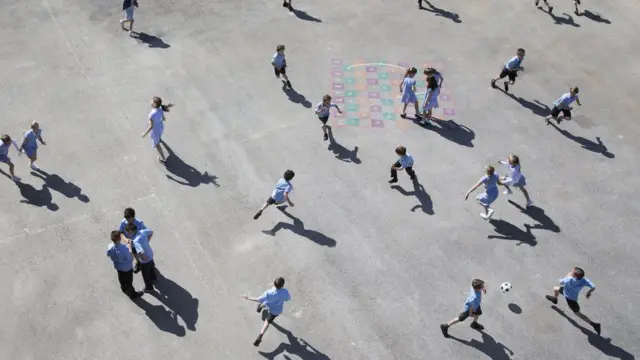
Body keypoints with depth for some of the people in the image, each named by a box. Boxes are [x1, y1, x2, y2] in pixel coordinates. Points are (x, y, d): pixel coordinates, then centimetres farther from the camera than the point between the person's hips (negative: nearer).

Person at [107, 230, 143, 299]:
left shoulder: (109, 247, -27)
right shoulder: (124, 249, -43)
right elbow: (130, 258, -27)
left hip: (117, 266, 5)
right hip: (127, 268, -5)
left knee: (121, 278, 34)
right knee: (128, 282, 22)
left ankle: (124, 288, 63)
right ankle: (132, 294, 47)